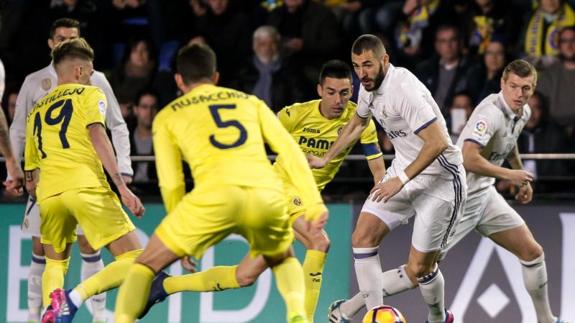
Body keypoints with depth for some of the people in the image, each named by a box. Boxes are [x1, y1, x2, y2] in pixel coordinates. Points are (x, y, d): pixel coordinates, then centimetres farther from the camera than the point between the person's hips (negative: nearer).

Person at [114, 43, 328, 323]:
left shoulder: (168, 116, 24)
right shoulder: (250, 101, 30)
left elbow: (171, 185, 19)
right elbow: (290, 150, 17)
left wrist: (185, 240, 29)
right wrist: (314, 203, 13)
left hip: (216, 195, -2)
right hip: (268, 194, 2)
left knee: (146, 265, 14)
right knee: (283, 260, 32)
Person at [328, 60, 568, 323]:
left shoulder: (523, 113, 5)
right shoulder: (491, 112, -25)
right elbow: (469, 159, -37)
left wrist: (523, 179, 28)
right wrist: (508, 175, -25)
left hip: (484, 193, 9)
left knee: (532, 252, 8)